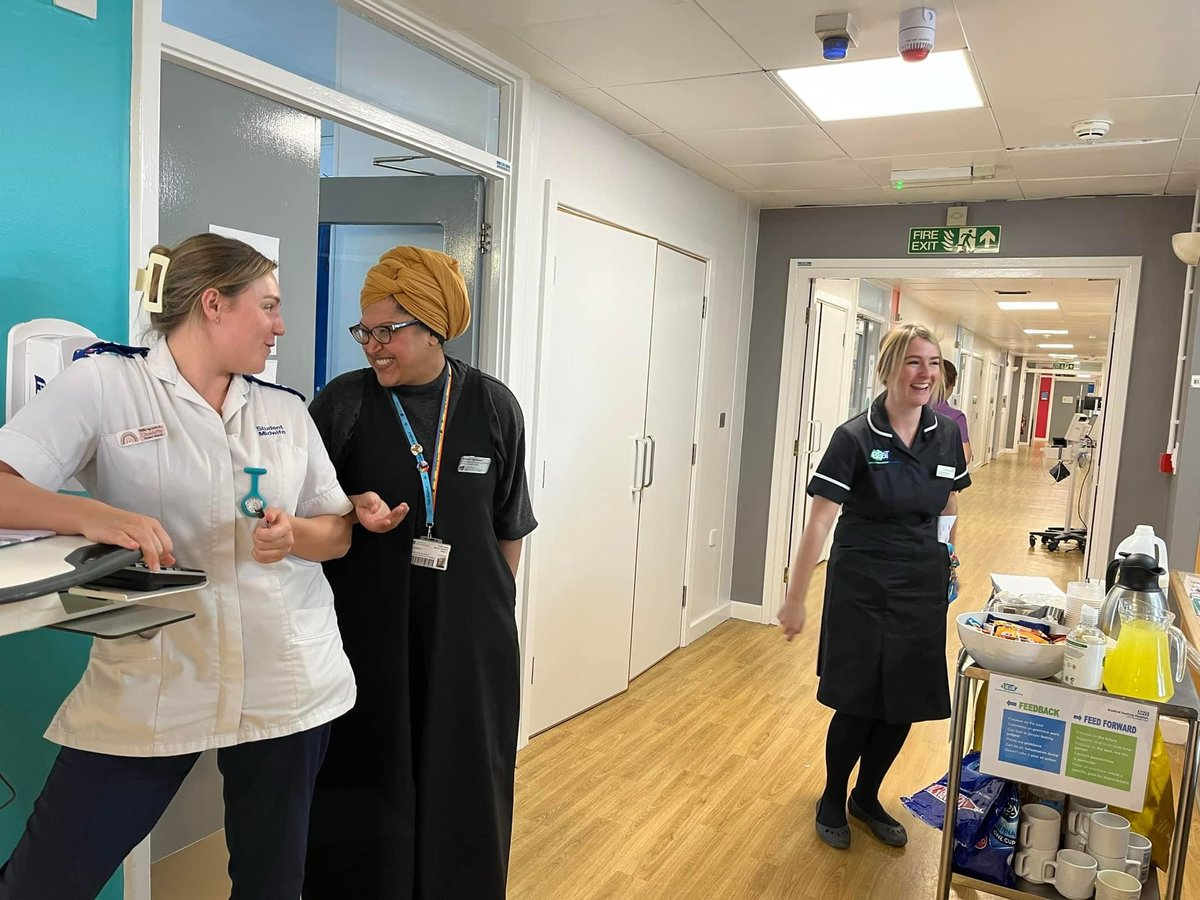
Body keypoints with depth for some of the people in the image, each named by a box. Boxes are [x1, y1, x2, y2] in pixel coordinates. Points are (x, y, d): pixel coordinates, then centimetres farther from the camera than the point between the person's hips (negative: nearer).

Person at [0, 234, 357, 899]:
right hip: (149, 688, -3)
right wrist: (89, 515, -30)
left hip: (288, 683, 4)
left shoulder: (286, 409, 8)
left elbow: (339, 532, 11)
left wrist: (293, 535, -11)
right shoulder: (104, 382, -4)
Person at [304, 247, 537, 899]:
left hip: (468, 636, 1)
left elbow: (508, 528, 7)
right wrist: (356, 510, -17)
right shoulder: (343, 402, -6)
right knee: (367, 787, 10)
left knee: (460, 784, 13)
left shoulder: (492, 407, -2)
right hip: (369, 631, -1)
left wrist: (498, 610, 11)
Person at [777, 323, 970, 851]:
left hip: (922, 589, 5)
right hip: (861, 588, -5)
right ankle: (832, 800, 30)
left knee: (906, 703, 12)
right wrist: (796, 599, -19)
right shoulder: (855, 438, -15)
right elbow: (819, 522, -18)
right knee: (858, 703, 3)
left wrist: (946, 562, 15)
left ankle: (867, 797, 36)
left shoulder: (947, 435, 0)